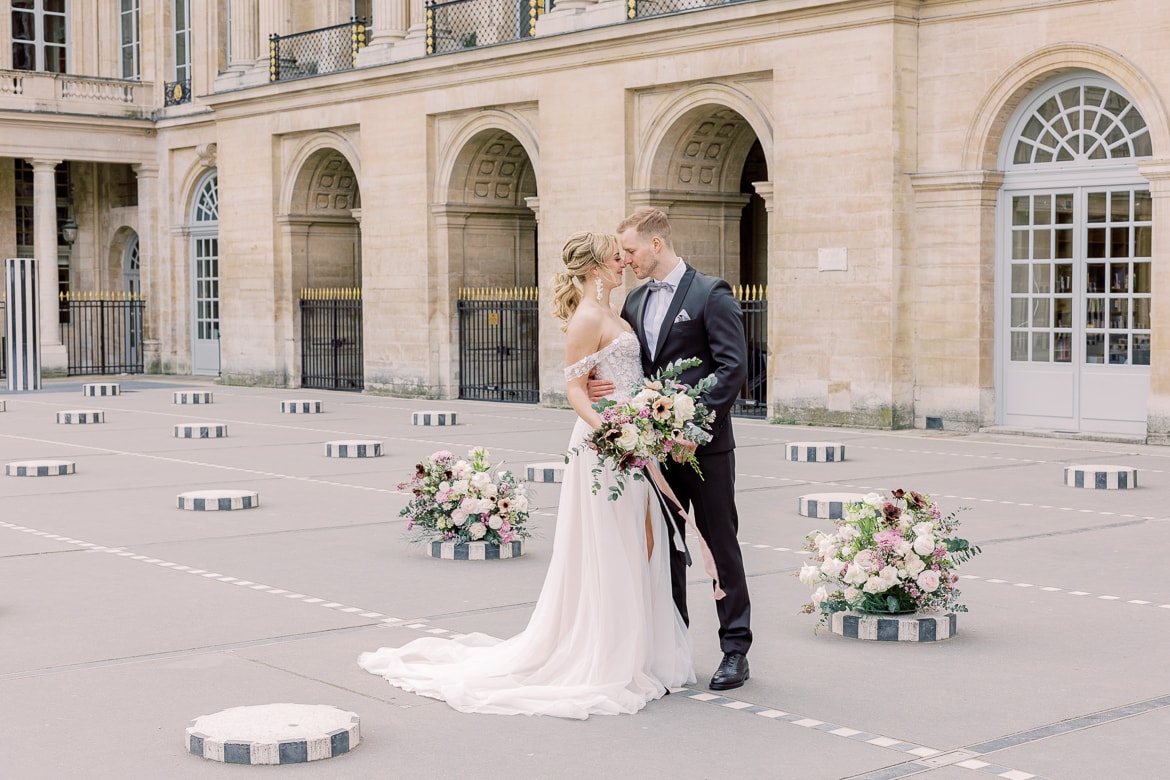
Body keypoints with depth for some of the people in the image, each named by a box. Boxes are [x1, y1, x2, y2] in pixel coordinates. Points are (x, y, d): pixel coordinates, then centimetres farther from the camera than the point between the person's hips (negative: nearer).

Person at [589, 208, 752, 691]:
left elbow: (733, 367, -14)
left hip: (704, 445, -7)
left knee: (721, 546, 2)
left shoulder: (711, 294, -8)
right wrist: (600, 384, -4)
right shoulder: (635, 300, 14)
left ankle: (735, 650, 10)